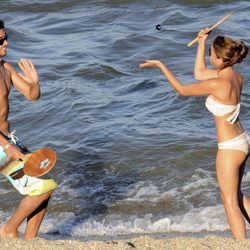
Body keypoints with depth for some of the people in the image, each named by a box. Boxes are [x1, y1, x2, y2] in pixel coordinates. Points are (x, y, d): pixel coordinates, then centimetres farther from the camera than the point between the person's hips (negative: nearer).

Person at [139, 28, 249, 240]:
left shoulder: (218, 84, -26)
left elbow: (182, 90, -12)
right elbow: (199, 74, 15)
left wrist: (160, 65, -5)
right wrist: (202, 42, 13)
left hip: (230, 147, -9)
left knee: (230, 201, 4)